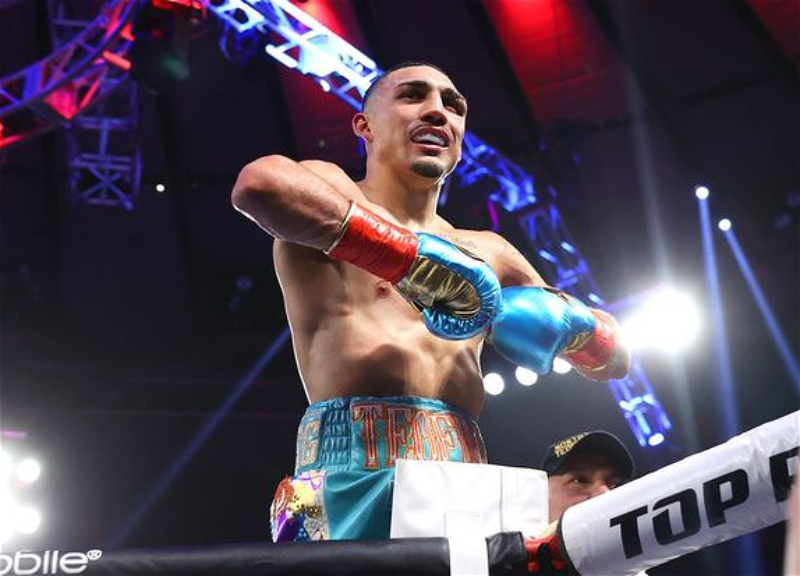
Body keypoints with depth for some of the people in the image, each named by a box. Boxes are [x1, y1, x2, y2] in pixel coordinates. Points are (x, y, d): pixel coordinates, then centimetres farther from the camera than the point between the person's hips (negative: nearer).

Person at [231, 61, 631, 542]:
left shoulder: (485, 252, 25)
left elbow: (614, 359, 29)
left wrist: (568, 319, 6)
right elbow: (260, 183, -17)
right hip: (357, 469, -5)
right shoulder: (330, 192, 9)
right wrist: (417, 256, -13)